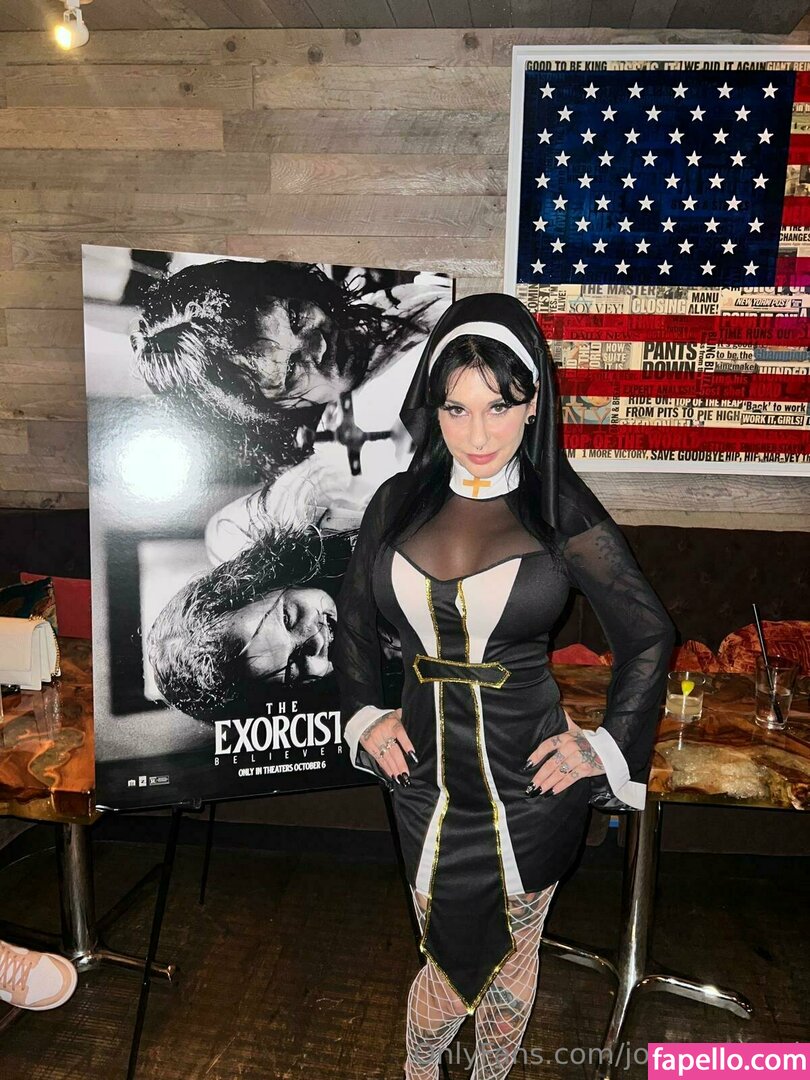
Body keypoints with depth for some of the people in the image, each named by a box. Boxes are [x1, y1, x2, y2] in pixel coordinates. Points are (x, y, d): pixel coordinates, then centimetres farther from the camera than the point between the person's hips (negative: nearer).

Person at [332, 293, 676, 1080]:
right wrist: (365, 715, 3)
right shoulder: (398, 502, -2)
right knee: (453, 961, 13)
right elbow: (353, 619, 12)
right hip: (429, 776, 2)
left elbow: (649, 637, 0)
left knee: (512, 957, 18)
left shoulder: (563, 512, -9)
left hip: (531, 781, -1)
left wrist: (608, 746, -5)